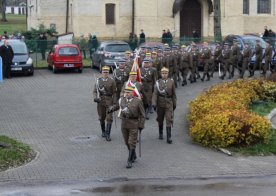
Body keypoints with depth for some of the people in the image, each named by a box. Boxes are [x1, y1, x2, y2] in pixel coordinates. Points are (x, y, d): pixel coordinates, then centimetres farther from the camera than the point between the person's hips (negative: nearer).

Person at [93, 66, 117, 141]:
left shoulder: (112, 81, -1)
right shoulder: (98, 81, 3)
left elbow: (114, 92, 2)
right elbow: (95, 91, 4)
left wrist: (114, 102, -4)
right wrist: (95, 98, -16)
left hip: (109, 101, -2)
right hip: (100, 101, 2)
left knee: (109, 118, -10)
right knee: (101, 118, 12)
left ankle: (107, 135, -9)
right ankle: (103, 131, 33)